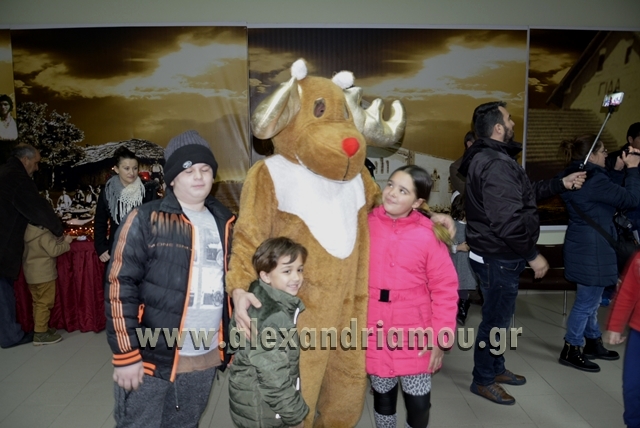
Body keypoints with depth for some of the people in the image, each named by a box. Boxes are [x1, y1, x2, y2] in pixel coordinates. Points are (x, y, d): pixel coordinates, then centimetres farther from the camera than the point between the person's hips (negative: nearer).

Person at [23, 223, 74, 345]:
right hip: (44, 274, -9)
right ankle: (40, 334, 0)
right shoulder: (43, 234, -20)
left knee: (37, 302, 16)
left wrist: (59, 240, 10)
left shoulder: (28, 231, 6)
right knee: (44, 303, -2)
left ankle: (39, 329, 25)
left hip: (31, 273, 9)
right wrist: (66, 242, -7)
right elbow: (53, 251, -20)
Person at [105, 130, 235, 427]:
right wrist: (126, 354, -14)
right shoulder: (146, 219, -9)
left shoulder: (224, 222, 7)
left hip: (205, 360, 5)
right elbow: (120, 285, -12)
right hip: (151, 359, -4)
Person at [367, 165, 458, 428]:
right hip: (374, 330, 2)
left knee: (418, 402, 8)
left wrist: (441, 337, -7)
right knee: (383, 394, 18)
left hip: (415, 331, -1)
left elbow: (445, 289, -6)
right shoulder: (365, 224, -5)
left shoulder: (428, 235, -10)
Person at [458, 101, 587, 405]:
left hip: (494, 254, 11)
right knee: (496, 317, 4)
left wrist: (562, 184, 17)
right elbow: (508, 221, -30)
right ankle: (483, 380, 21)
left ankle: (496, 368, 40)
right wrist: (533, 255, -19)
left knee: (498, 314, 22)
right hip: (499, 258, -10)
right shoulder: (497, 165, -24)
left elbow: (523, 195, 18)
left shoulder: (487, 158, 11)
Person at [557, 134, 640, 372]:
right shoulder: (593, 179, -22)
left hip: (583, 245, 10)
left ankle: (593, 344, 35)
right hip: (592, 249, -10)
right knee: (587, 301, 1)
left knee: (589, 299, 21)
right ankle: (571, 351, 12)